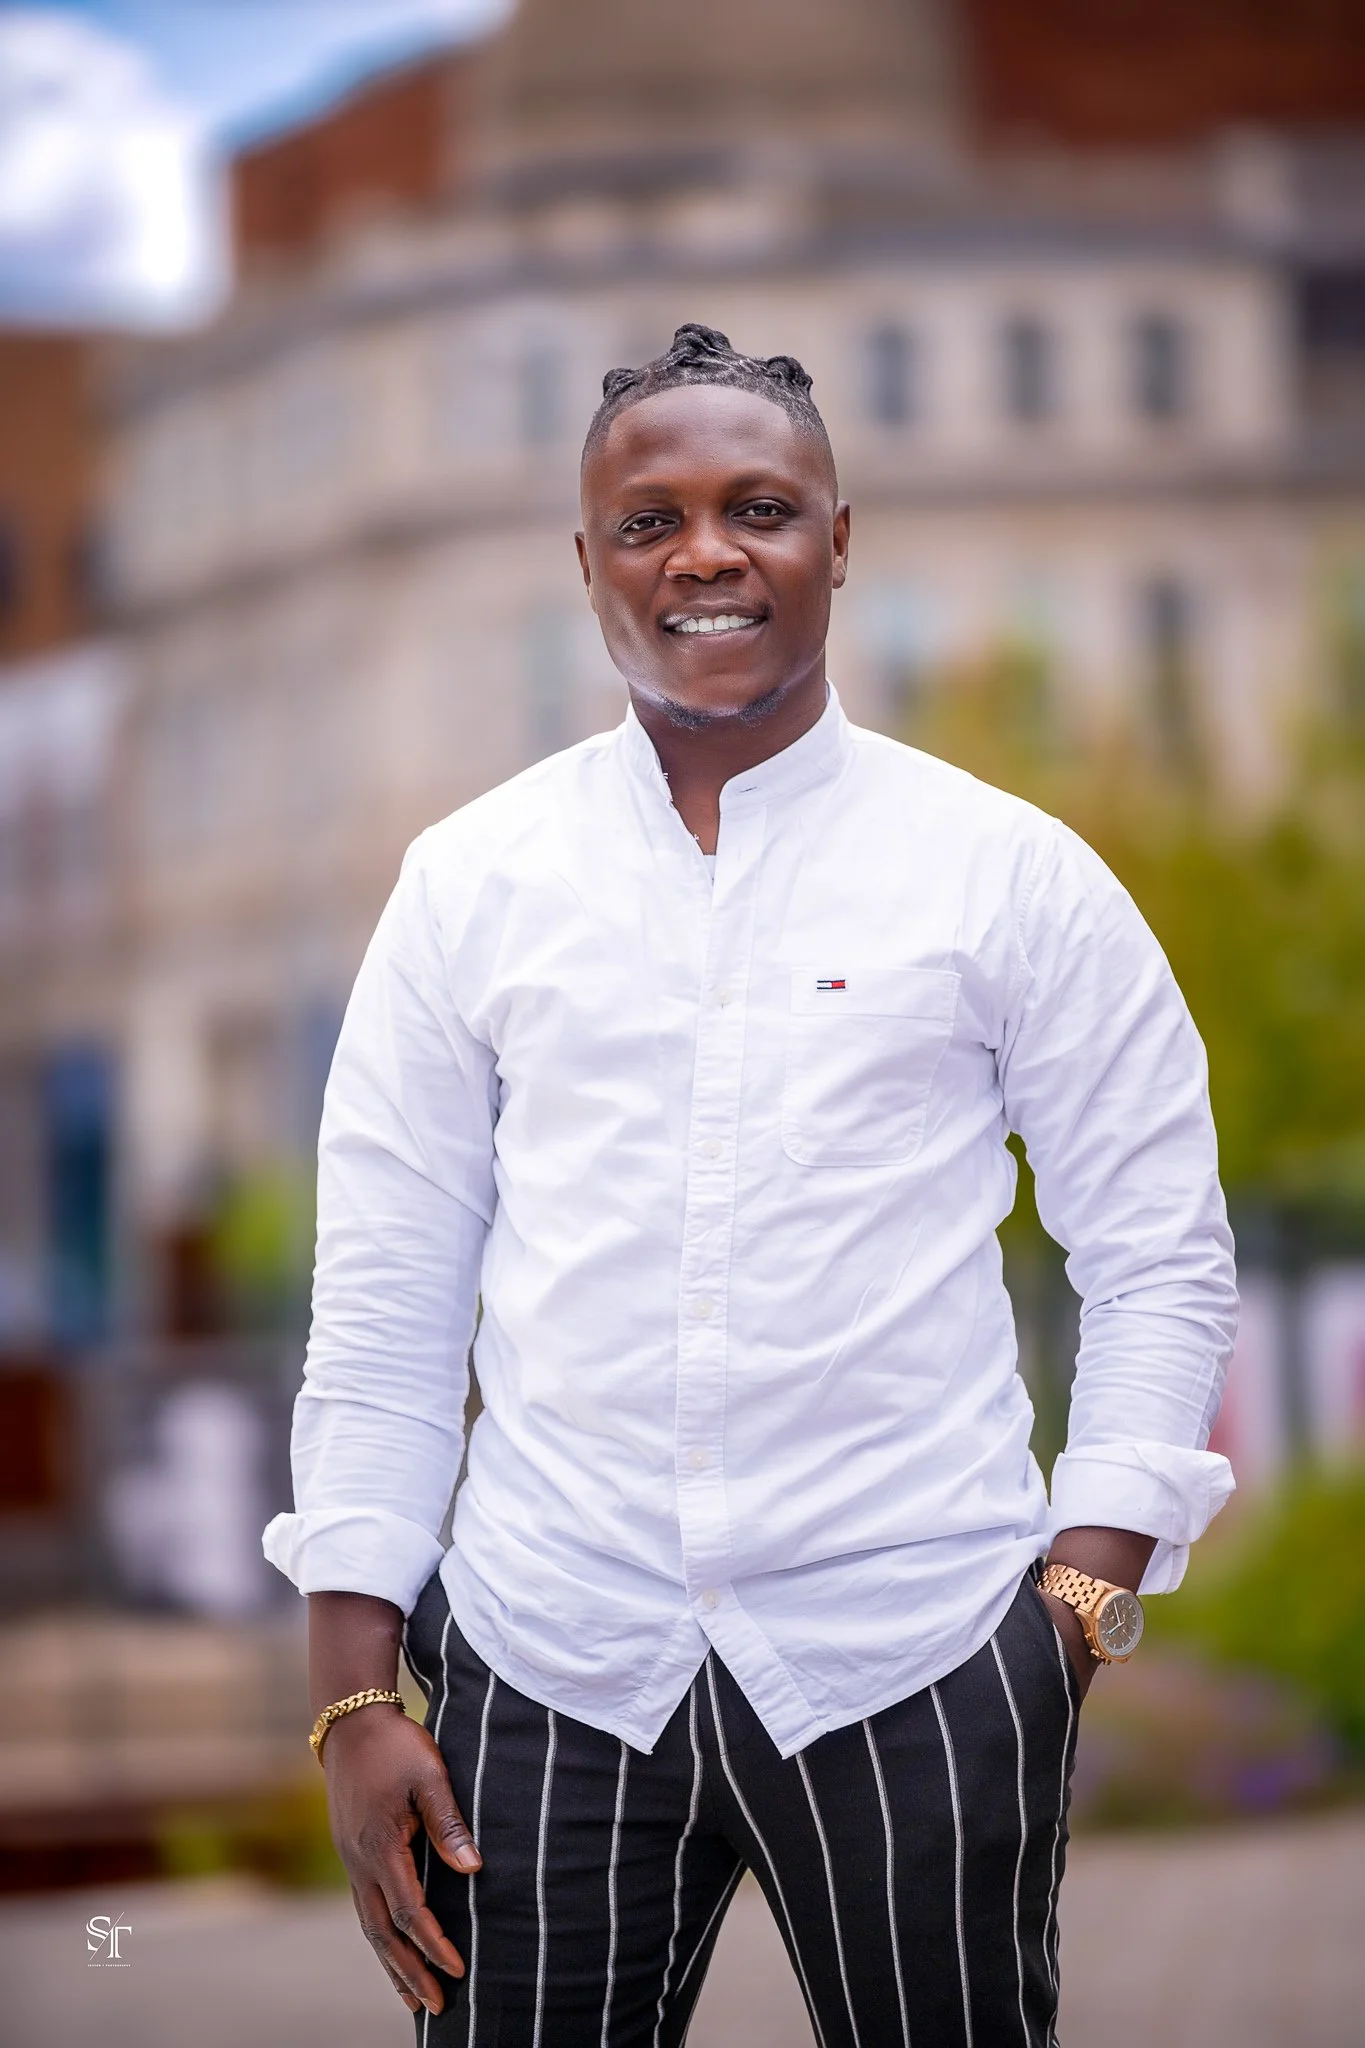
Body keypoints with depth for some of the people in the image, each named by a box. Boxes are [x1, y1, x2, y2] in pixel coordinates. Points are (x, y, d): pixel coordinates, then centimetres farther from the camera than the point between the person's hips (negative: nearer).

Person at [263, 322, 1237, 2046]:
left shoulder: (1014, 878, 3)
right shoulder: (469, 882, 6)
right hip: (546, 1670, 1)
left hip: (916, 1663, -1)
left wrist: (1084, 1598, -7)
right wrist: (355, 1697, 1)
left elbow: (1160, 1267, 4)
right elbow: (383, 1307, 6)